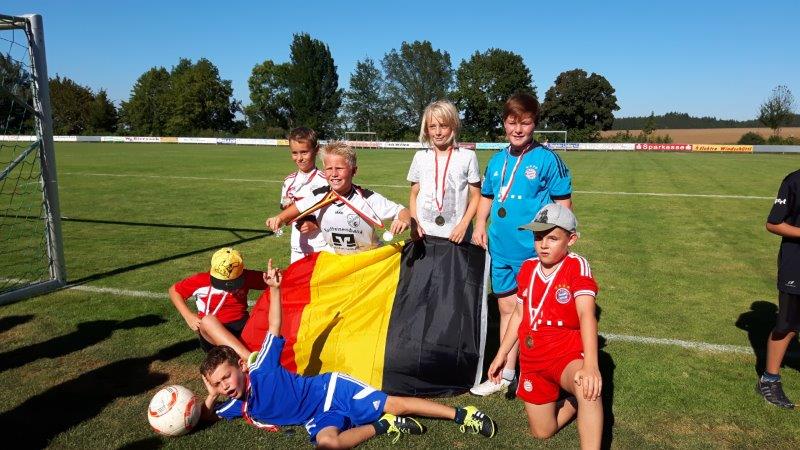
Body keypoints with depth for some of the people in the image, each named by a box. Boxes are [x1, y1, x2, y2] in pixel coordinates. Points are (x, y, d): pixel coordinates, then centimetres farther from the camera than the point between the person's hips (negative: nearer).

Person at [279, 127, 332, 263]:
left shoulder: (324, 180, -11)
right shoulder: (289, 181, 6)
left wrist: (315, 224, -19)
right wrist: (286, 206, -6)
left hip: (321, 246, -5)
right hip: (298, 245, 5)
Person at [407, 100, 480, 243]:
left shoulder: (468, 156, -2)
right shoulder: (420, 157, 6)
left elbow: (475, 197, 1)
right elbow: (414, 195, 13)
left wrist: (463, 225, -10)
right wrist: (415, 223, -1)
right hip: (424, 235, 2)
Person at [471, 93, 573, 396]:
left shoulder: (547, 159, -8)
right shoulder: (497, 161, 8)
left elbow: (563, 203, -6)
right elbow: (486, 197, 20)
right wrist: (480, 226, 5)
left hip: (535, 252, -6)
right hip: (501, 251, 6)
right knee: (507, 308, 16)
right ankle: (506, 374, 31)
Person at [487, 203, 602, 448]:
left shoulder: (577, 266, -16)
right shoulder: (527, 268, 0)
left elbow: (586, 314, -29)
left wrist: (590, 365, -41)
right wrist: (501, 354, 14)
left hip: (566, 355, -5)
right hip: (532, 360, 6)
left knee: (586, 387, -40)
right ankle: (574, 403, 37)